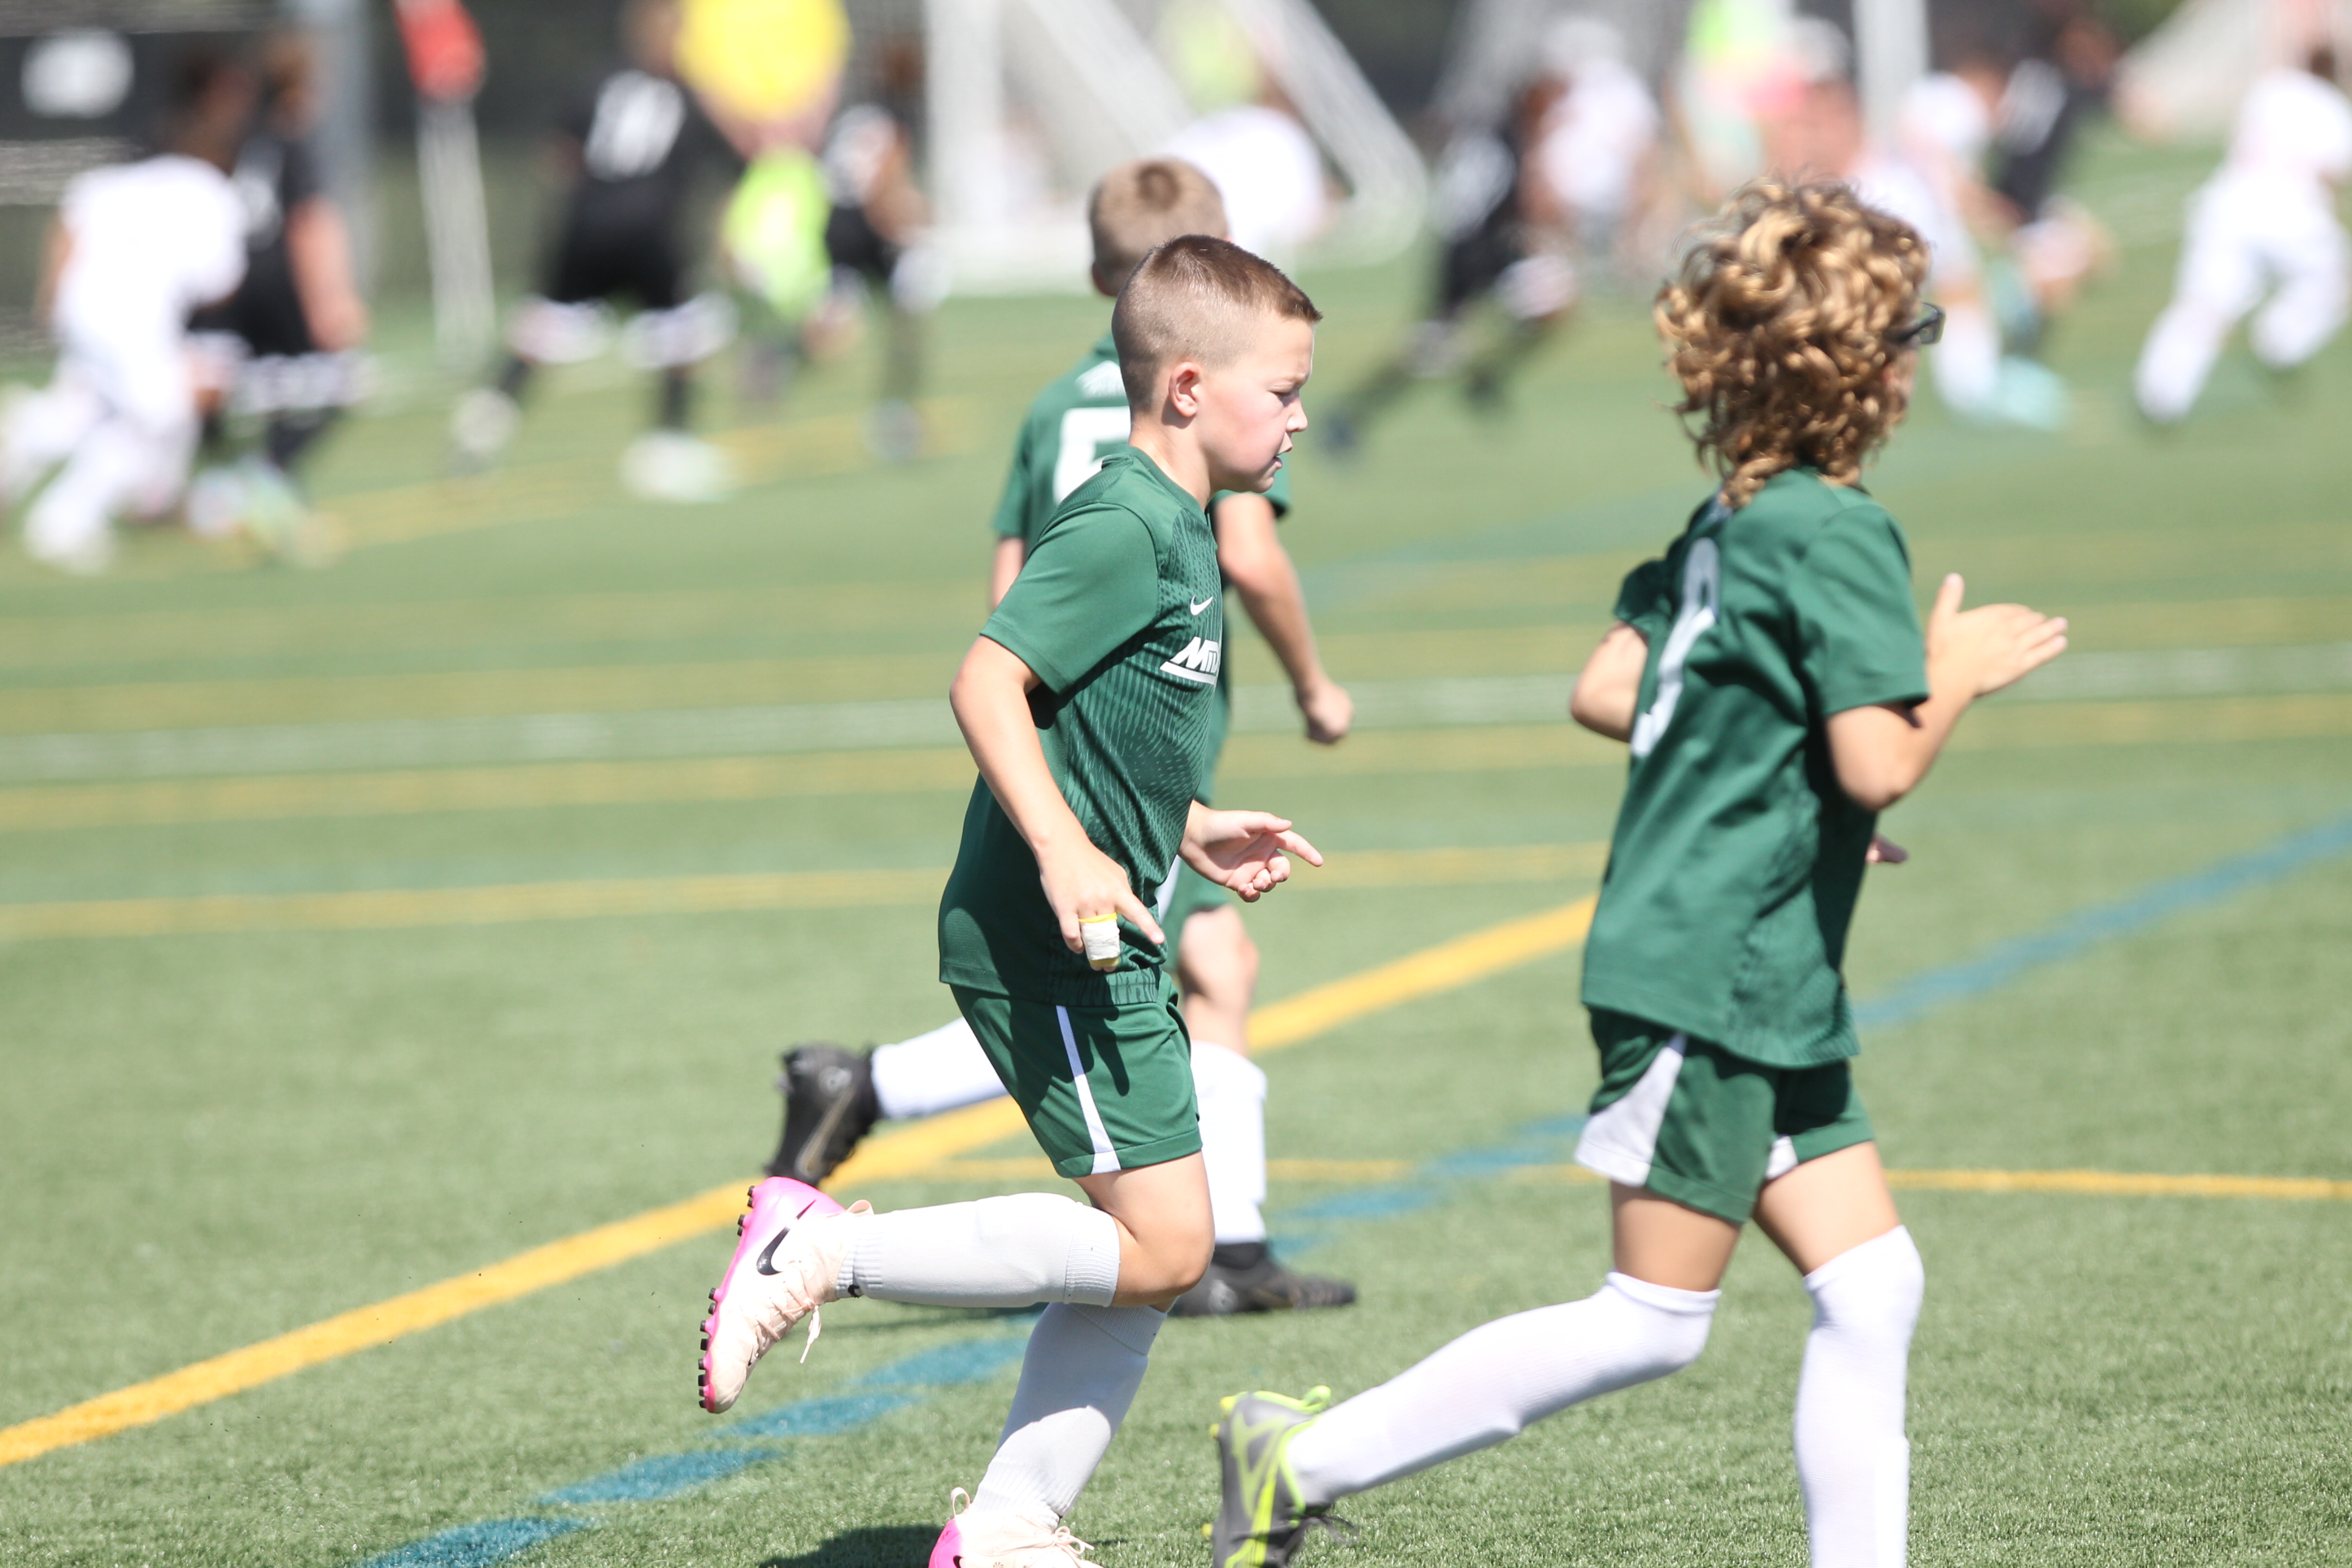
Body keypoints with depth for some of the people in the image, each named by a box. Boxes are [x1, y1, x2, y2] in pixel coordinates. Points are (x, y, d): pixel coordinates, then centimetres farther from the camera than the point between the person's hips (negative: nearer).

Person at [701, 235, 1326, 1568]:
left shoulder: (1179, 532, 16)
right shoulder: (1122, 528, -15)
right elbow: (988, 682, -23)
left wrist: (1188, 829, 25)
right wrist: (1065, 853, -31)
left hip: (1103, 948, 10)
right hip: (1047, 945, -10)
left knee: (1151, 1255, 10)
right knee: (1162, 1245, -12)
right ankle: (823, 1251, -8)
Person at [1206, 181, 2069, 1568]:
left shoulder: (1738, 519, 11)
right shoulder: (1841, 532, -16)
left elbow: (1604, 690, 14)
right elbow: (1881, 768, -22)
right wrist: (1955, 676, -5)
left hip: (1771, 992, 10)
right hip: (1713, 975, -10)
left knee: (1872, 1287, 6)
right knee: (1656, 1321, -4)